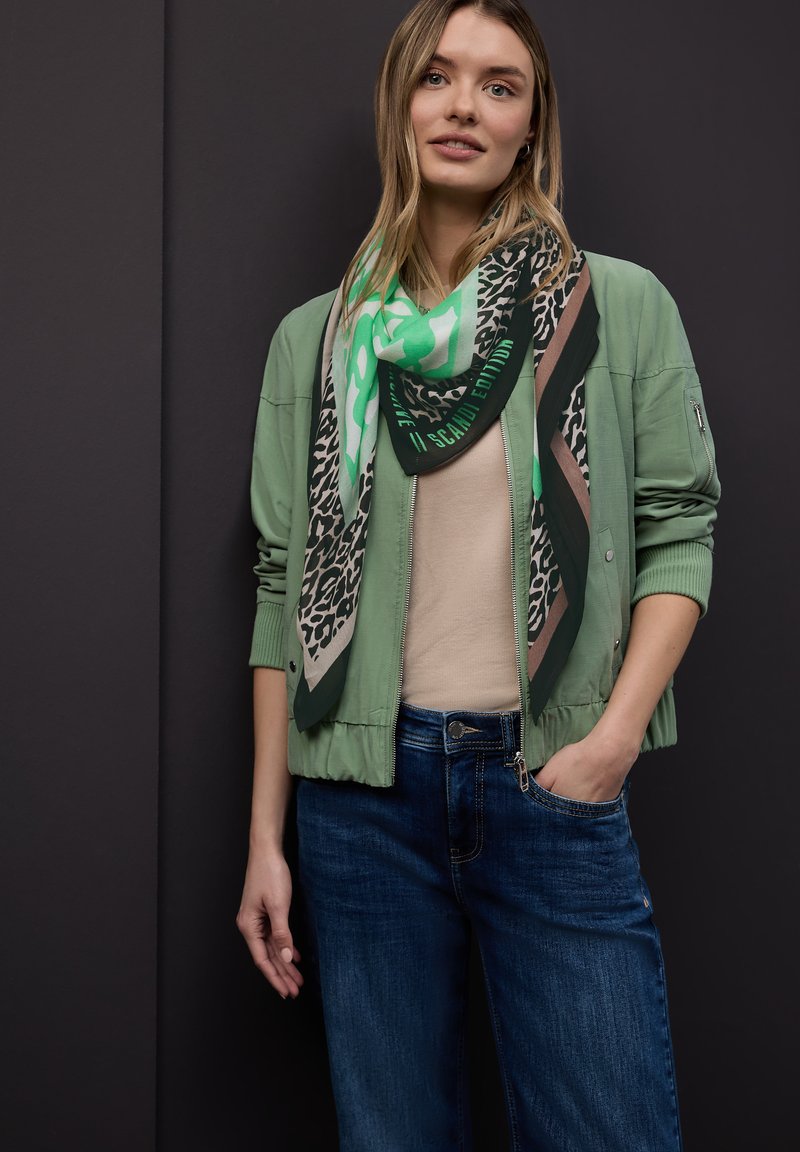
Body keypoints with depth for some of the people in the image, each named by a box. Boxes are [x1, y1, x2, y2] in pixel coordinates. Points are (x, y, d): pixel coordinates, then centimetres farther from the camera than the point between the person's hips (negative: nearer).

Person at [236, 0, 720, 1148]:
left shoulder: (623, 307, 3)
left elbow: (679, 526, 3)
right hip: (363, 791, 2)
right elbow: (284, 584, 8)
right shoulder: (315, 338, 8)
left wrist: (619, 731, -10)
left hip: (557, 787, -1)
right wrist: (266, 835, 6)